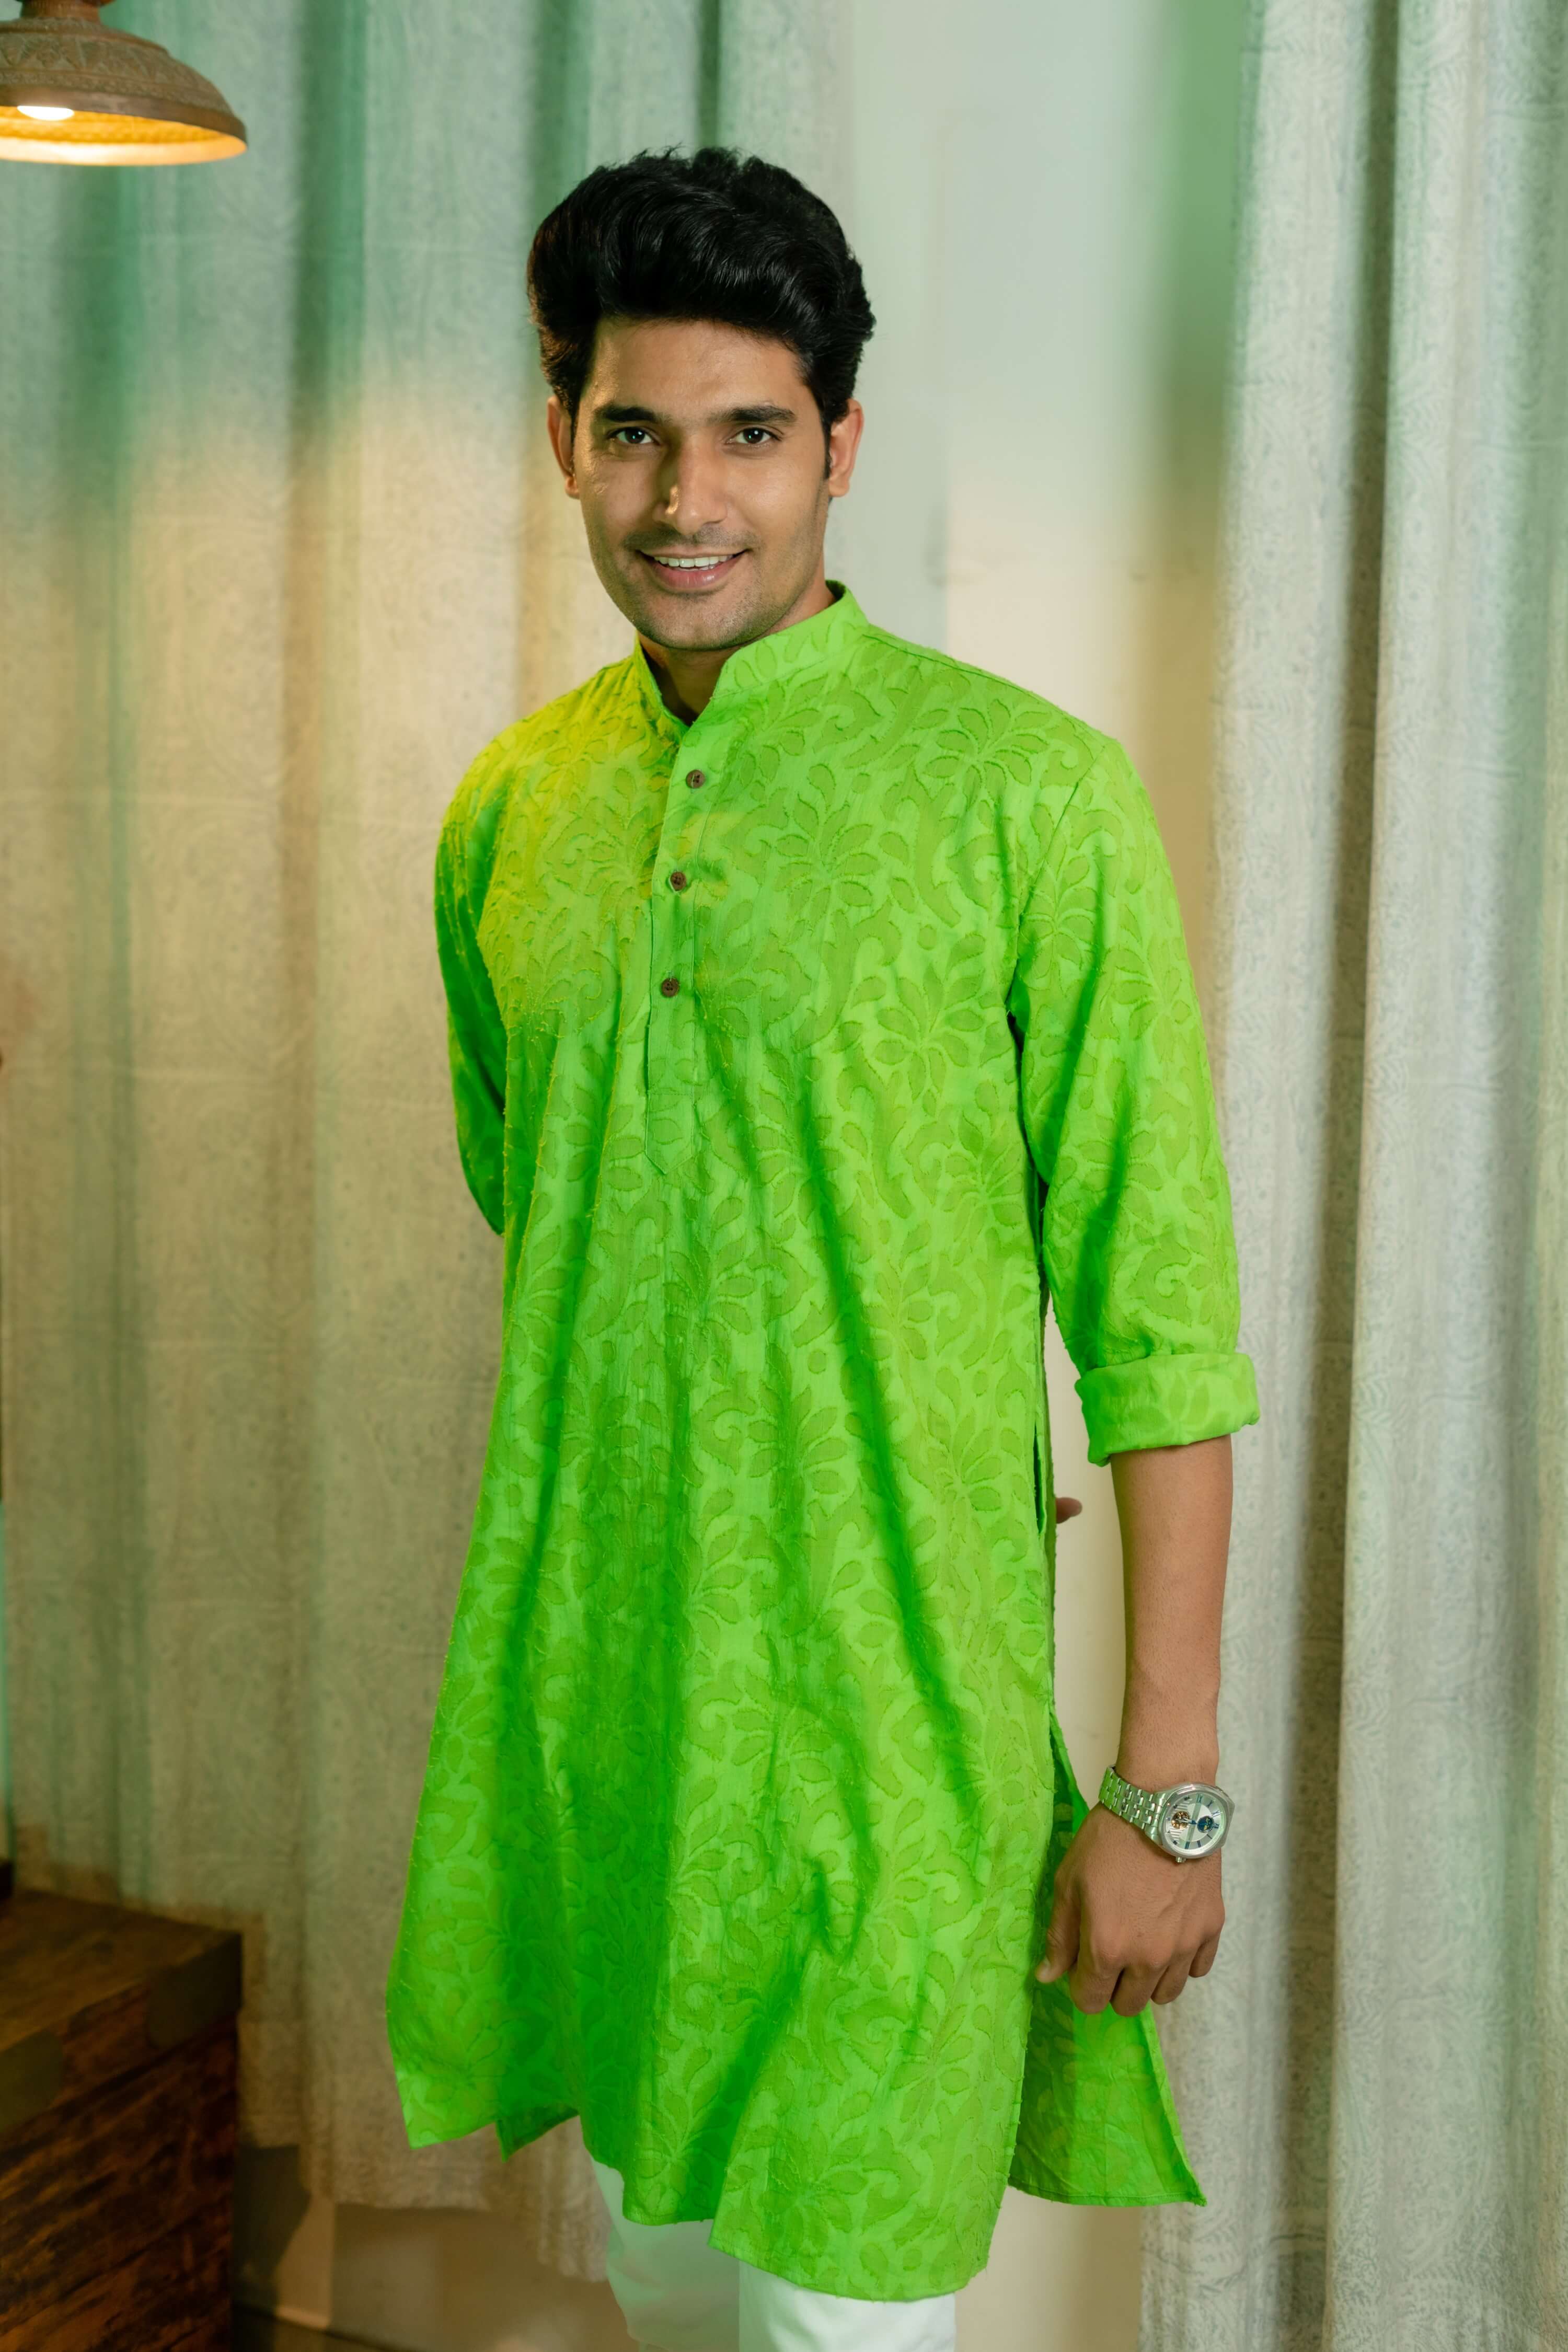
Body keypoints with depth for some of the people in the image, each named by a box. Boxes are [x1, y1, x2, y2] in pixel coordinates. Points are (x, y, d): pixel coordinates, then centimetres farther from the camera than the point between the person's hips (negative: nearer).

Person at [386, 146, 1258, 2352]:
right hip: (576, 1674, 5)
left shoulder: (1028, 793, -11)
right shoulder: (509, 810, 5)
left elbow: (1162, 1312, -12)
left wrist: (1170, 1780, -13)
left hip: (887, 1698, -5)